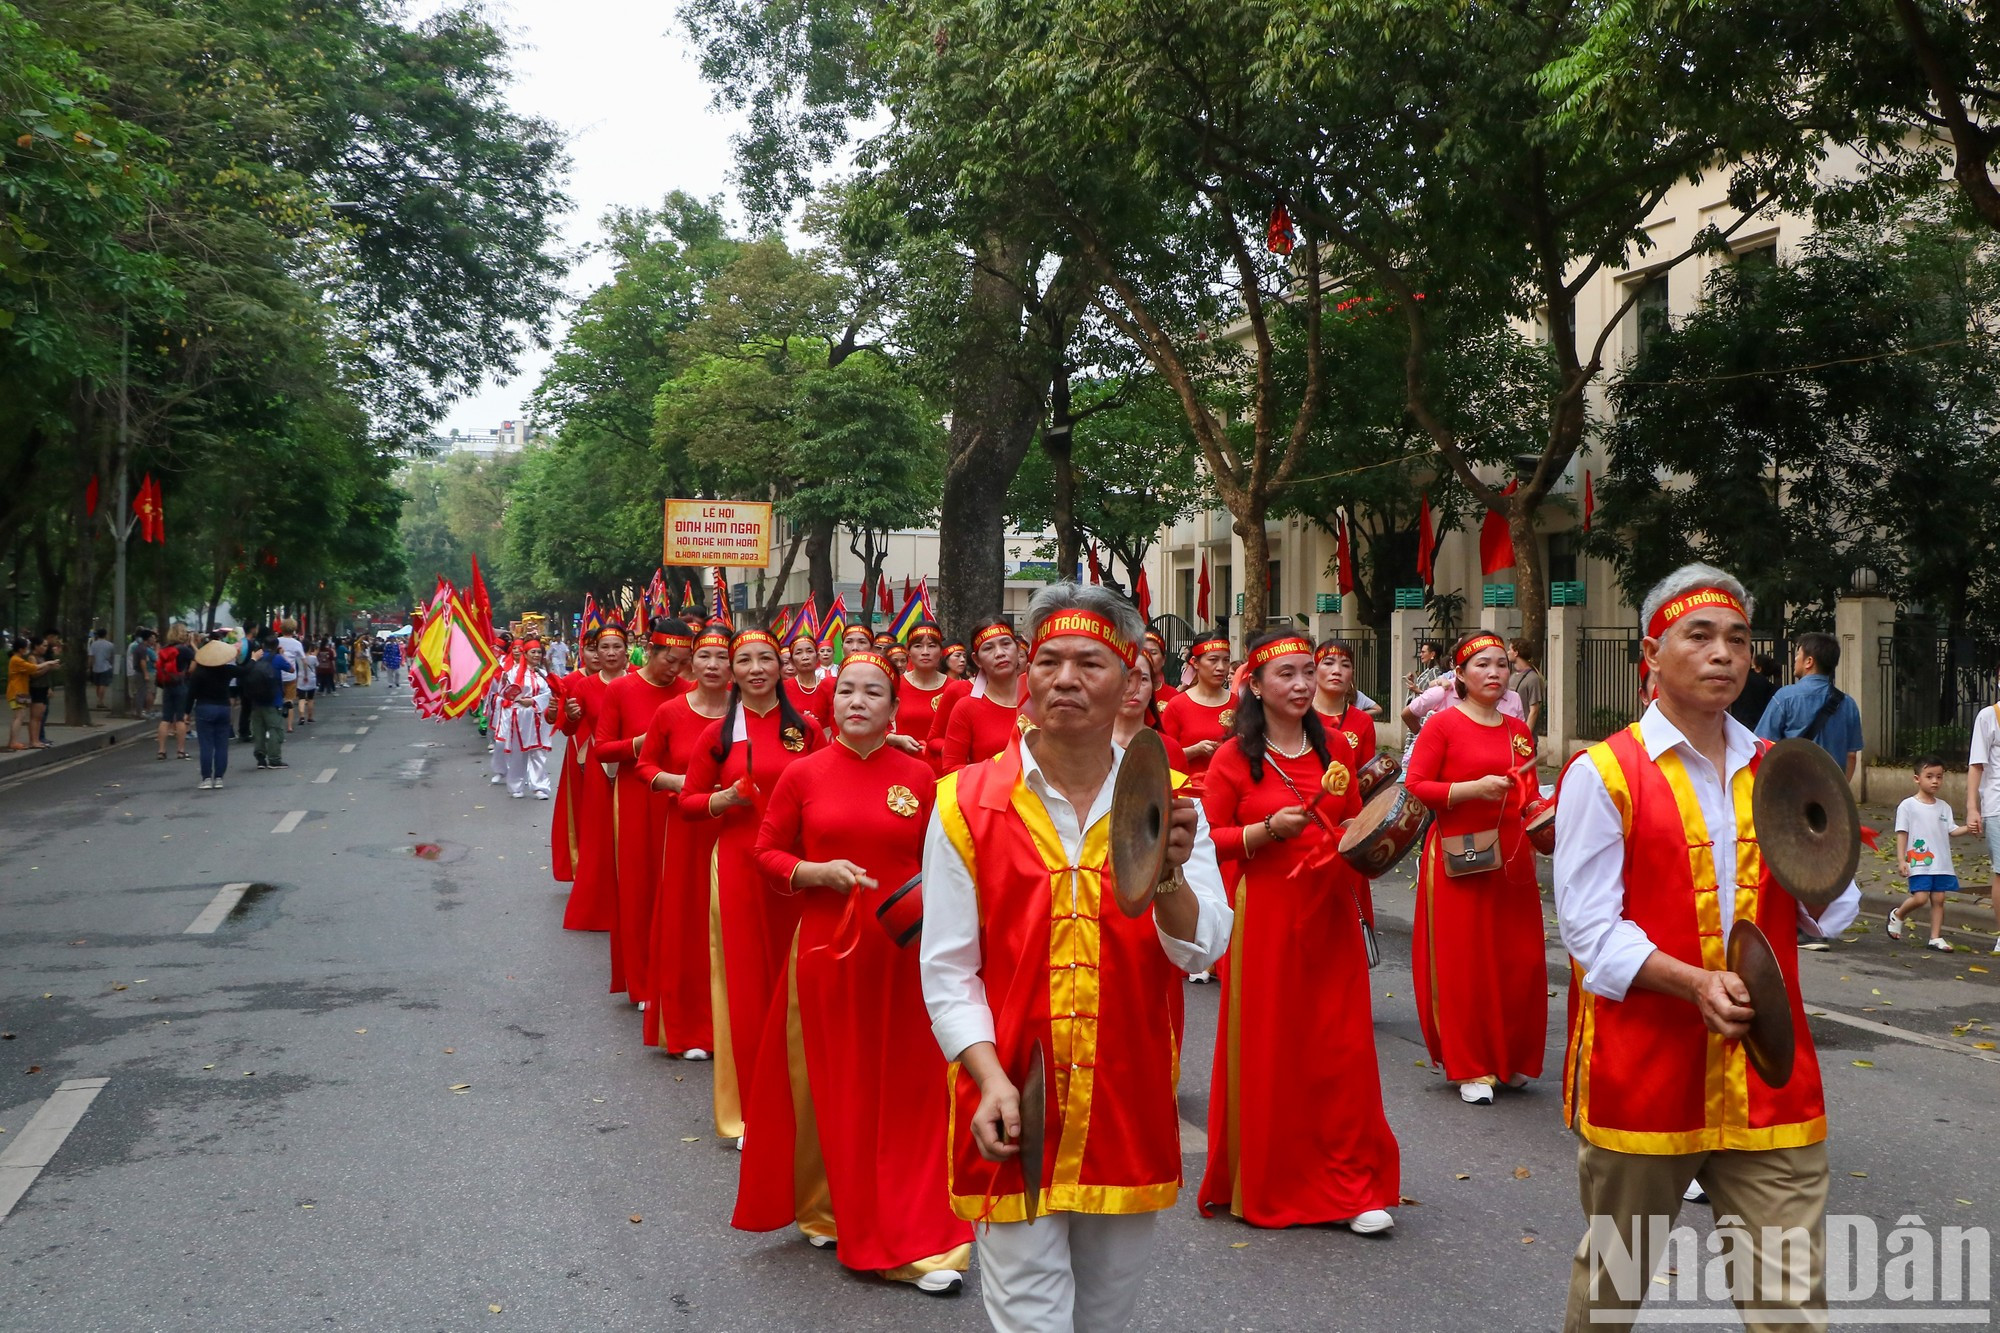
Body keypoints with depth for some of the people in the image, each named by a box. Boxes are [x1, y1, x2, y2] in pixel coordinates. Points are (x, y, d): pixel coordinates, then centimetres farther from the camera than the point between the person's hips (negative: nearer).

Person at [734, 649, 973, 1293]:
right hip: (825, 945, 0)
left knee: (907, 1092, 4)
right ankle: (830, 1208, 28)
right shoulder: (803, 774, 0)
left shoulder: (919, 775, 1)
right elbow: (767, 852, 5)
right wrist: (817, 871, -12)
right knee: (830, 1087, 9)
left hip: (902, 950, 0)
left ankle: (916, 1238, 15)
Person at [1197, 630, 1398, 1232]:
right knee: (1266, 1049, 2)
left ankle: (1352, 1187, 11)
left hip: (1330, 913, 3)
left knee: (1341, 1047, 2)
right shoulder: (1233, 757, -3)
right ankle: (1265, 1184, 18)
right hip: (1264, 916, -3)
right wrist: (1267, 830, -16)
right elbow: (1208, 839, -3)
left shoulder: (1335, 746, 10)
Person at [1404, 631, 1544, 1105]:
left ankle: (1510, 1059, 23)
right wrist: (1472, 788, -17)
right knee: (1463, 961, -1)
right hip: (1458, 860, -5)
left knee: (1520, 960, 5)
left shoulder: (1519, 730, 13)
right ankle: (1469, 1068, 9)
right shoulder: (1443, 724, -3)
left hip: (1511, 857, 5)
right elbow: (1414, 786, -9)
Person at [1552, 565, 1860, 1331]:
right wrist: (1694, 983, -23)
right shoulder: (1603, 774, -6)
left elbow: (1829, 917, 14)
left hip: (1766, 1077, 4)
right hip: (1642, 1070, -3)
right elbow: (1590, 928, -9)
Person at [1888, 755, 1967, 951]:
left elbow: (1950, 831, 10)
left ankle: (1936, 938, 11)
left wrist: (1966, 828, -11)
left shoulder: (1944, 807, 11)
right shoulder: (1908, 805, -3)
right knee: (1920, 897, -13)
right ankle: (1898, 914, 17)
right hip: (1919, 862, -5)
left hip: (1941, 863, 5)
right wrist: (1901, 859, -9)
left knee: (1938, 899, 4)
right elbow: (1902, 833, -4)